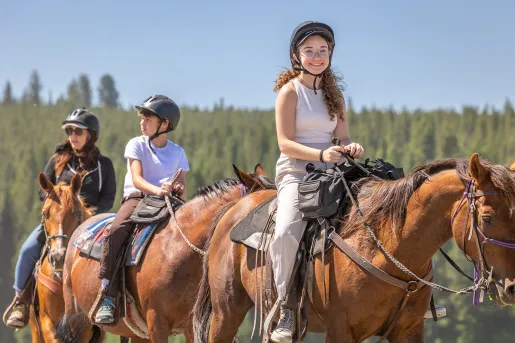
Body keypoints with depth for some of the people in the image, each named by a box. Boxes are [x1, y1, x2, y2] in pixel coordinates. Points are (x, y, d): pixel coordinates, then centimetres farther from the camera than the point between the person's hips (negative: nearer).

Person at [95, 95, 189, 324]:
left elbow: (182, 191, 11)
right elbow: (137, 179, -8)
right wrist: (157, 189, -28)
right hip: (137, 198, -2)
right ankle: (107, 297, -35)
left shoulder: (177, 152, 14)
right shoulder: (136, 145, 7)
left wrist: (178, 191, -14)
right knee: (116, 231, -33)